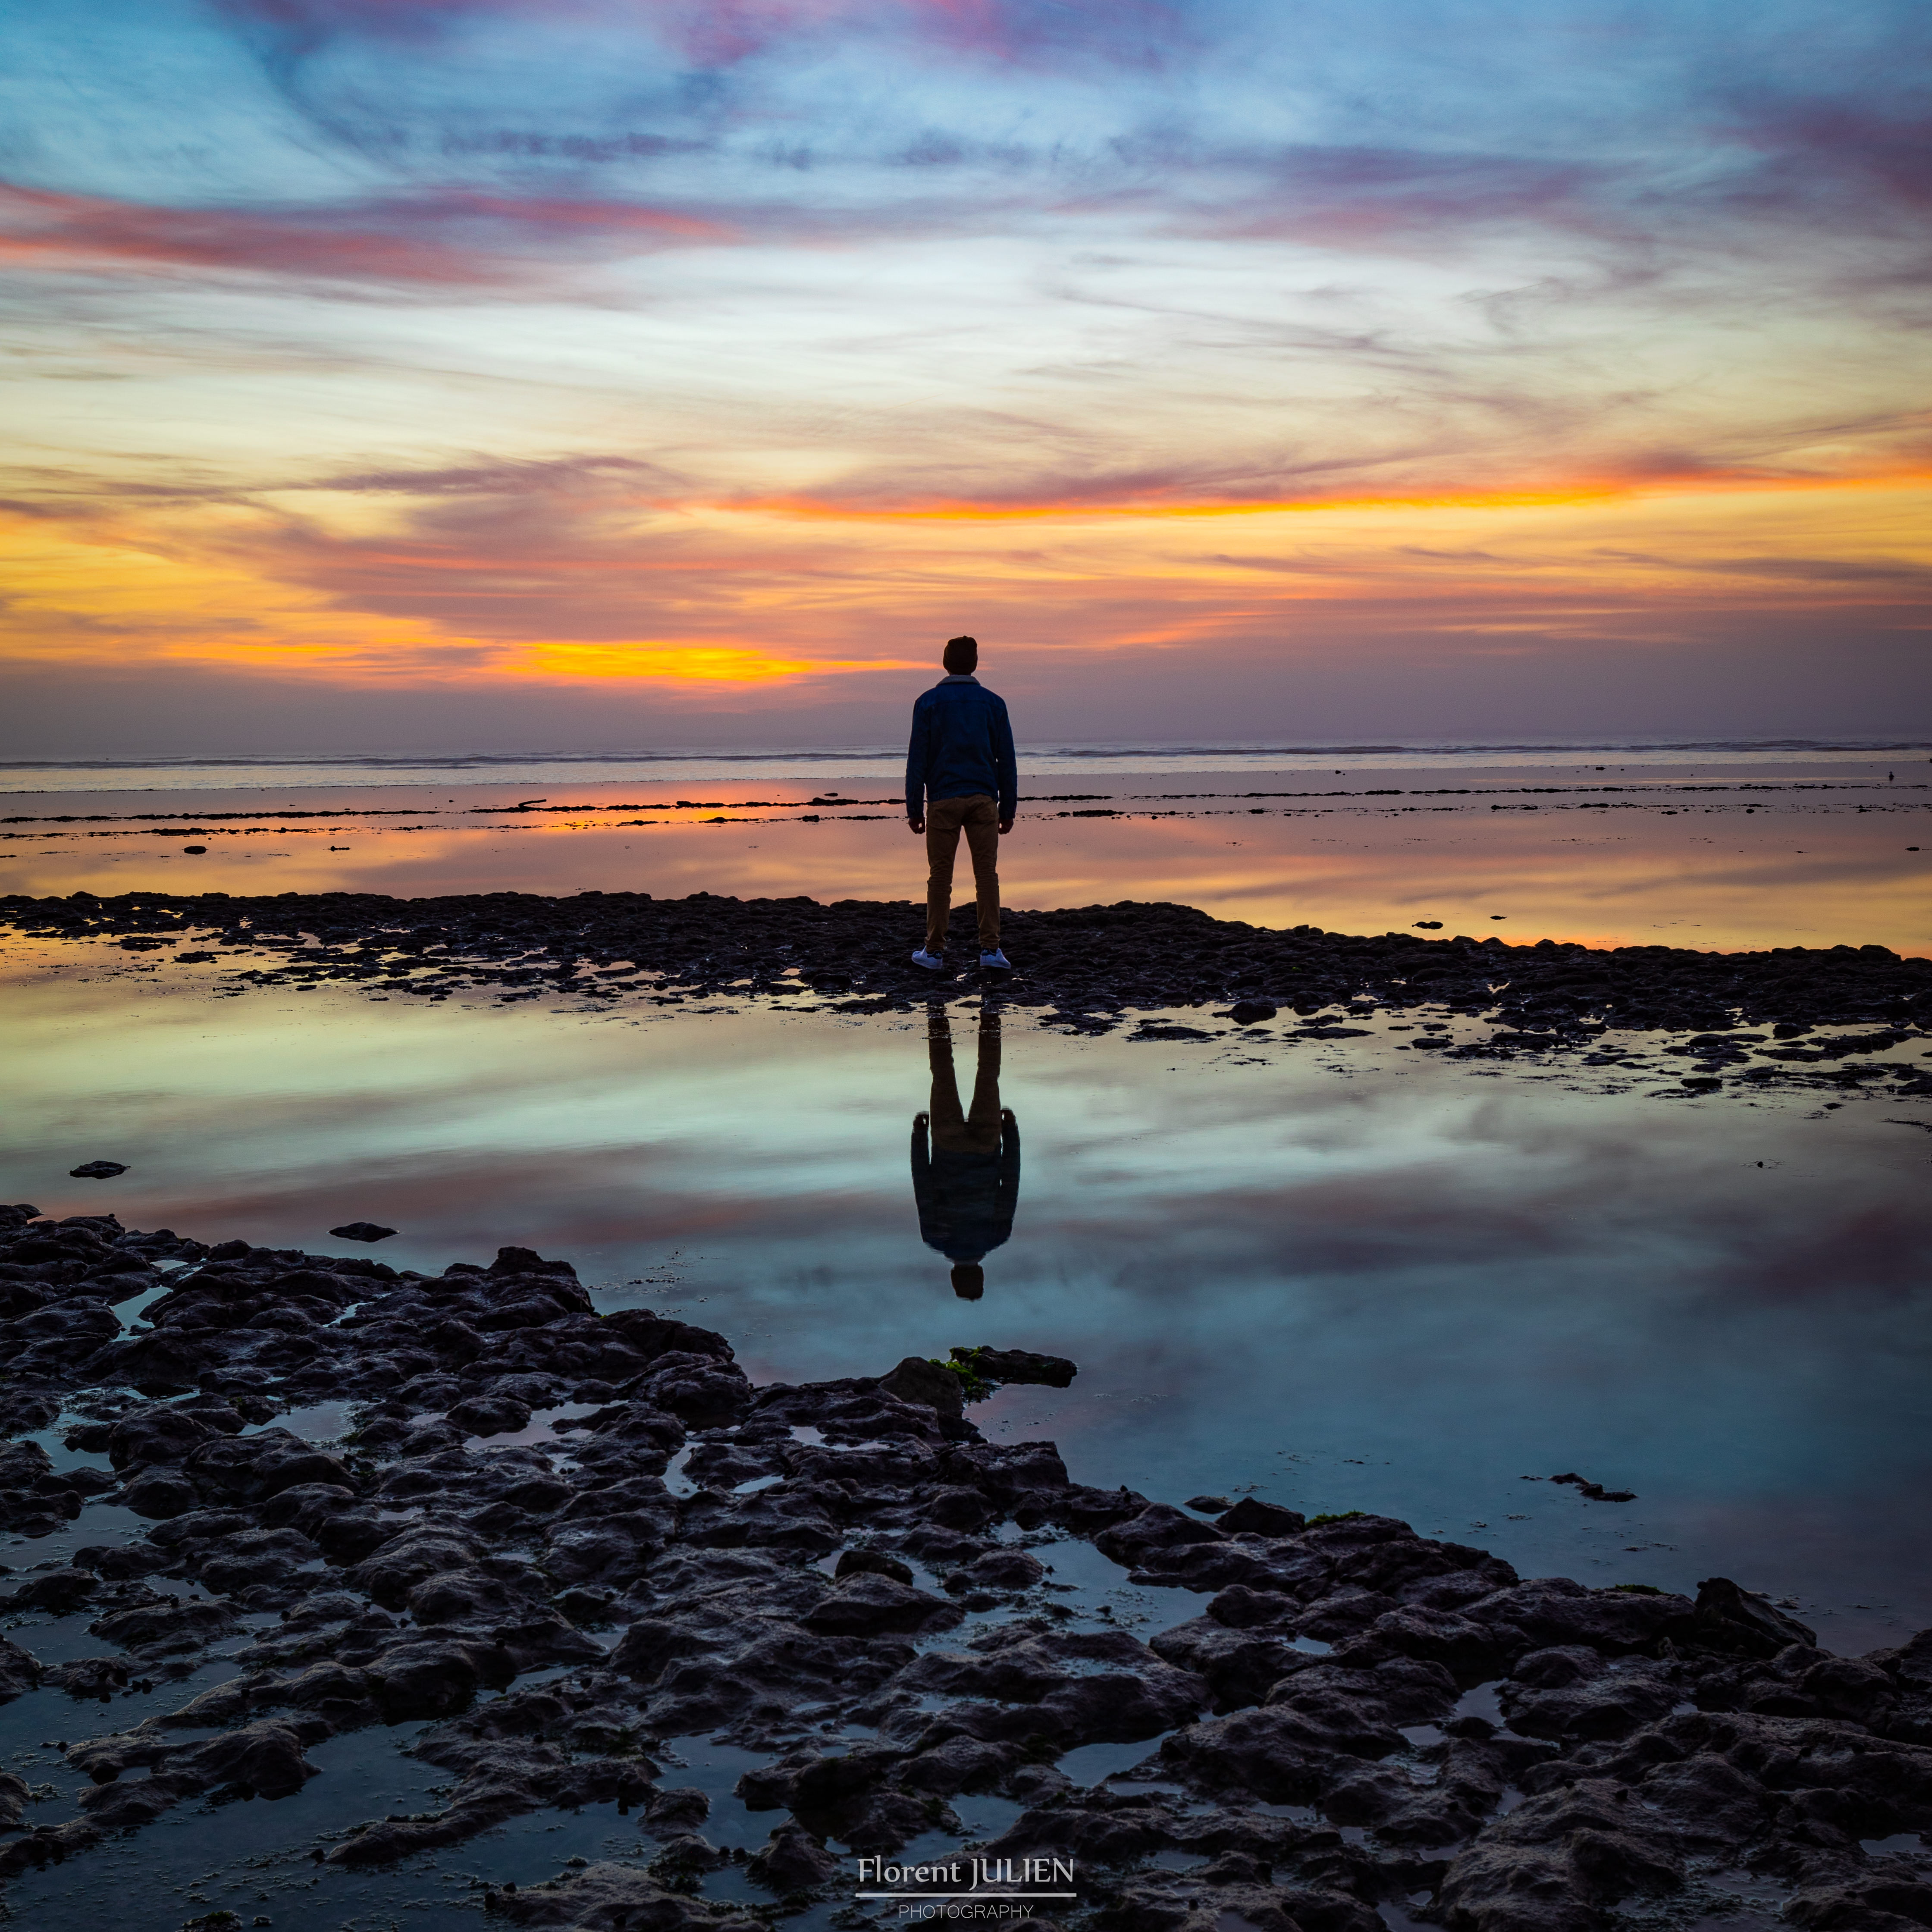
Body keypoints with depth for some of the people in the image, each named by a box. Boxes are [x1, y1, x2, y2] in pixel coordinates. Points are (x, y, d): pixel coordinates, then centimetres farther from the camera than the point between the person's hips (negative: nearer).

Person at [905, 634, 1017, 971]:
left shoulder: (928, 702, 2)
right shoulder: (993, 703, 7)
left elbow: (917, 759, -1)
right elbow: (1006, 760, 7)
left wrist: (914, 809, 2)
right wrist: (1008, 809, 11)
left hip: (943, 801, -1)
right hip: (984, 800, 1)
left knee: (940, 877, 4)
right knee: (987, 874, 2)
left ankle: (935, 951, 7)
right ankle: (990, 949, -3)